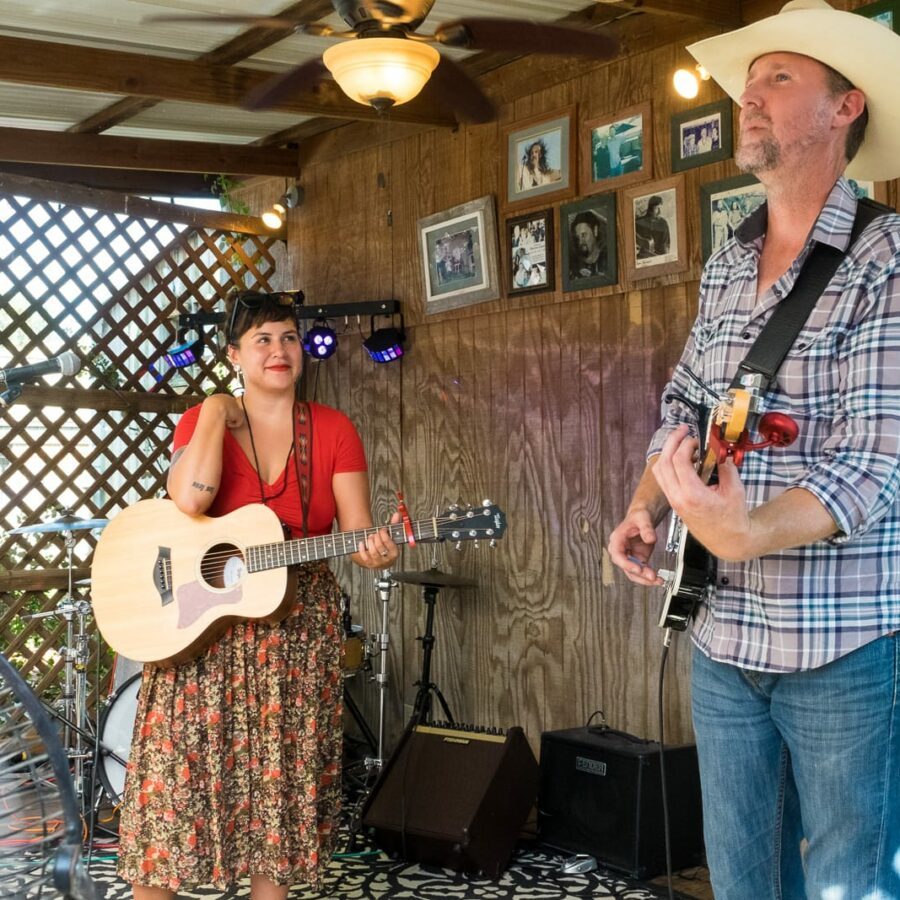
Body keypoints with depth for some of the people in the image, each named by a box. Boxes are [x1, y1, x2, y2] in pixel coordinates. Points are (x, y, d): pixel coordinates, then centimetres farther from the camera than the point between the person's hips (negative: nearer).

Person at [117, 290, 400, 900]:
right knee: (179, 771, -2)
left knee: (280, 779, 7)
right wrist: (216, 416, -12)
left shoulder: (333, 430, 2)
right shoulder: (202, 420, 1)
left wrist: (373, 551, -25)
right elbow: (187, 500, -18)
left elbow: (356, 530, -3)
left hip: (299, 632, 1)